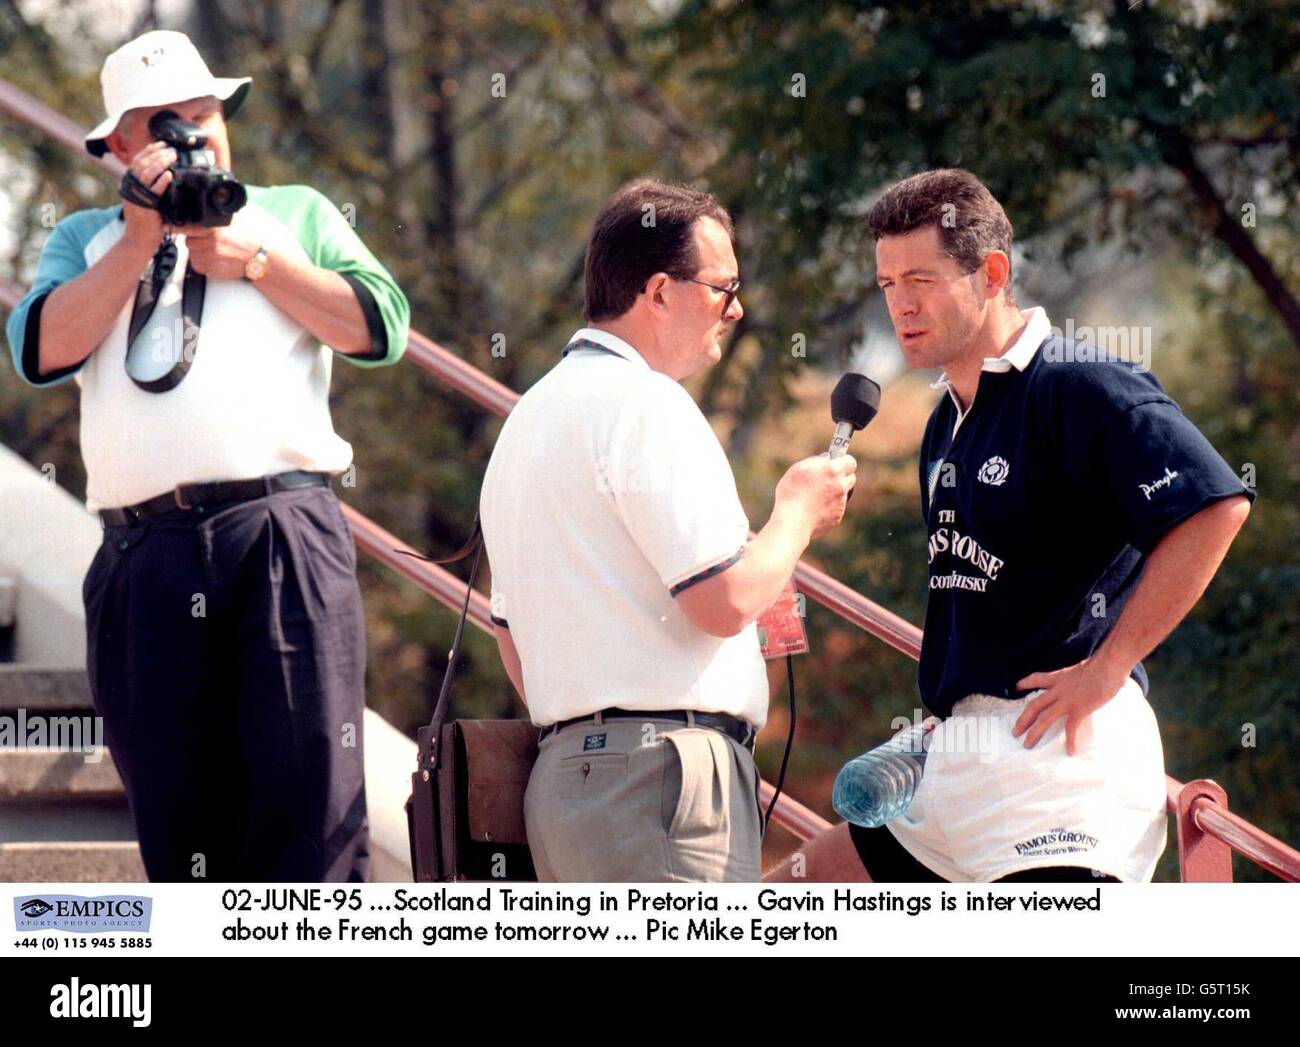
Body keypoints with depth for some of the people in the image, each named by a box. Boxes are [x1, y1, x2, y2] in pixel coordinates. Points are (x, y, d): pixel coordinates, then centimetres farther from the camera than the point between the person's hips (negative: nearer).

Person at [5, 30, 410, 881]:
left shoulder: (296, 214, 22)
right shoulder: (87, 239, 22)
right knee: (178, 811, 0)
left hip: (286, 531, -1)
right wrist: (140, 240, -2)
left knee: (312, 792, -13)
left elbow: (382, 325, 7)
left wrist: (251, 261, 2)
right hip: (146, 550, 1)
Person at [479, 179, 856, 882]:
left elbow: (511, 634, 25)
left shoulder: (531, 416, 22)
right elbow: (725, 599, -14)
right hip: (663, 767, -10)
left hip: (564, 765, 10)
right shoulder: (643, 403, -9)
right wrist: (798, 514, 3)